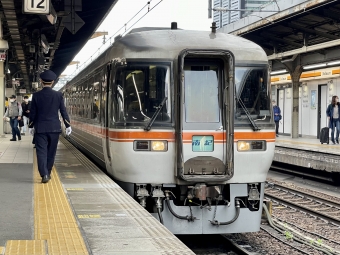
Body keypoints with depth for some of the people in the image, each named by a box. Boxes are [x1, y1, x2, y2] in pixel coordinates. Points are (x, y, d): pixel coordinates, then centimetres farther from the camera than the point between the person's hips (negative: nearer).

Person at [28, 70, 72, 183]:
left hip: (40, 128, -1)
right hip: (54, 128, 1)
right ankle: (47, 173, 21)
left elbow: (33, 113, 0)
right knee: (51, 152, 13)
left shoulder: (36, 96, -4)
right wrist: (68, 125, 8)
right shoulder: (58, 95, -3)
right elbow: (63, 111, -1)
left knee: (41, 152, -2)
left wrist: (31, 126, 13)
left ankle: (44, 174, -16)